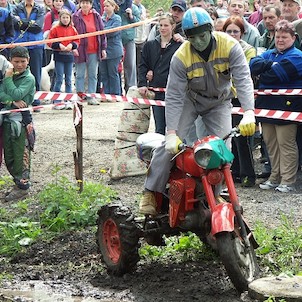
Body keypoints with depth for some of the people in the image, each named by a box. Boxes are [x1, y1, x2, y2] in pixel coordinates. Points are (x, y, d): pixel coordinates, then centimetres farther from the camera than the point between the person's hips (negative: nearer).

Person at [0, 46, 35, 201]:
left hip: (21, 120, -6)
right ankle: (18, 181, 23)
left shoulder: (29, 78, -6)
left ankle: (22, 187, 2)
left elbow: (17, 95, -19)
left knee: (21, 155, -4)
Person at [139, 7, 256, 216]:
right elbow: (174, 97, -24)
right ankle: (151, 192, -9)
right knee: (171, 145, -16)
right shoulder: (181, 57, -23)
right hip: (190, 100, -1)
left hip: (220, 102, 1)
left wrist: (249, 112, -46)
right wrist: (171, 133, -33)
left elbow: (243, 79, -30)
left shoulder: (230, 47, -23)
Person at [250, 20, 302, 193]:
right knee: (271, 144, 11)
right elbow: (253, 65, -1)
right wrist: (271, 64, -15)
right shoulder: (269, 54, 19)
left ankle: (288, 181, 1)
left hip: (286, 106, -7)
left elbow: (277, 75, -17)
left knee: (286, 144, -4)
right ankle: (275, 177, 20)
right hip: (267, 105, 7)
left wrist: (262, 75, 0)